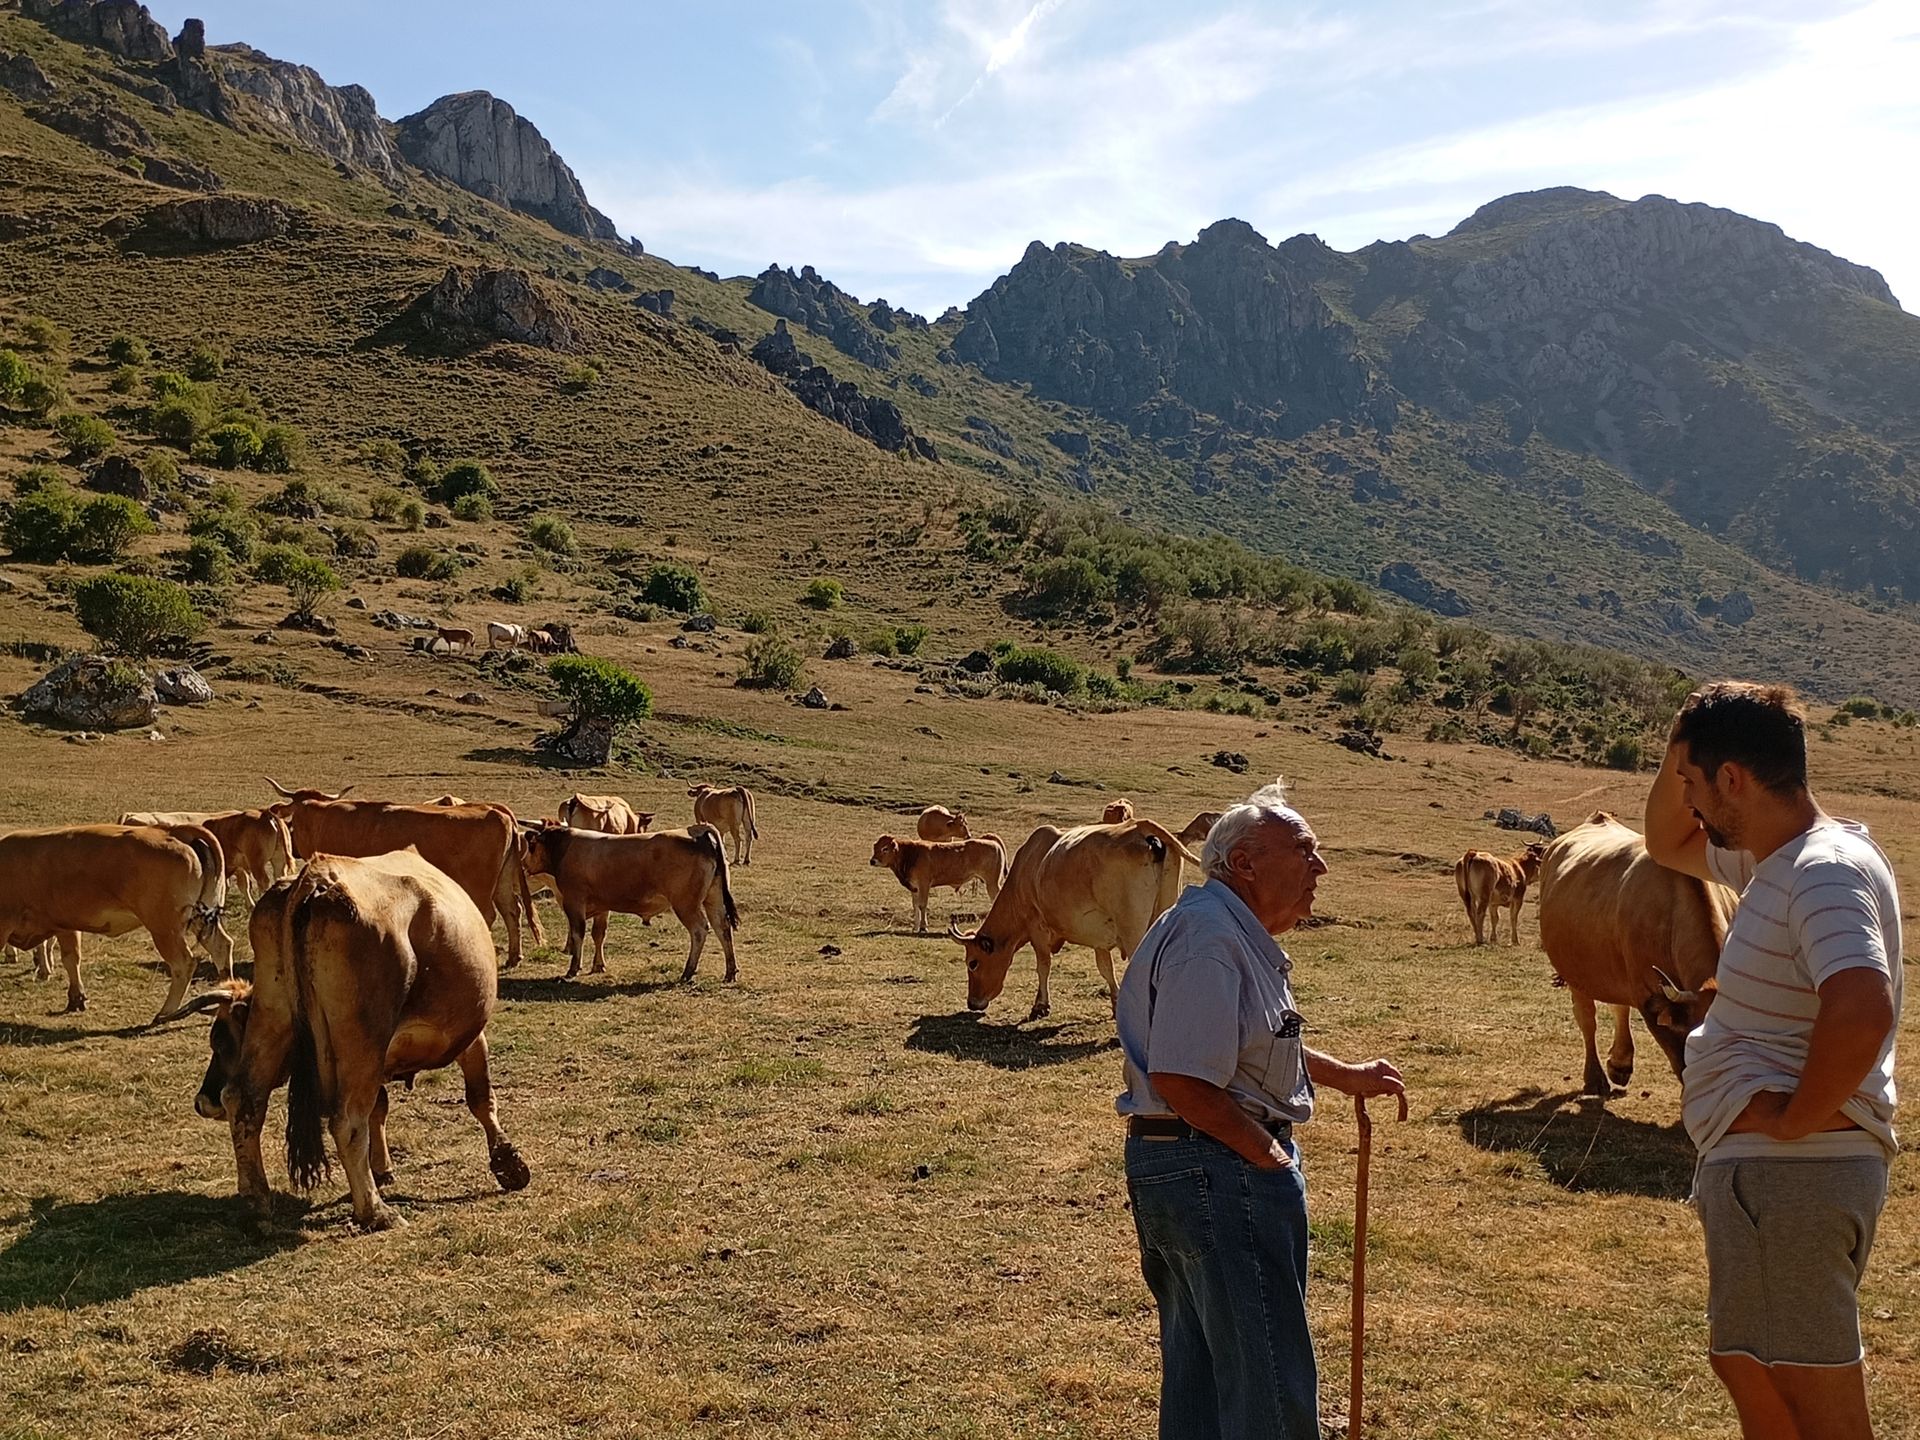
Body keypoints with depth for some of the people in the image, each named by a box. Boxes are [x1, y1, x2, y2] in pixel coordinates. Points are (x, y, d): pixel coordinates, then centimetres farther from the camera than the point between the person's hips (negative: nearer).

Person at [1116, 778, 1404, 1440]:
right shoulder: (1208, 938, -21)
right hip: (1219, 1171, -11)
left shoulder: (1237, 933, 14)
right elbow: (1183, 1081, -28)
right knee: (1269, 1386, -1)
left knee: (1198, 1371, 21)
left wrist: (1347, 1076, 27)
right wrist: (1270, 1156, -19)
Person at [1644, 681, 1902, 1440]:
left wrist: (1797, 1119, -23)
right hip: (1761, 1170, 10)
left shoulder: (1826, 871, -21)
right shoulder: (1773, 857, 9)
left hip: (1790, 1173, -10)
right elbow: (1667, 844, 25)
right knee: (1747, 1368, 24)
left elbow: (1862, 1011, -37)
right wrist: (1680, 754, 8)